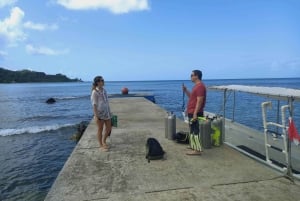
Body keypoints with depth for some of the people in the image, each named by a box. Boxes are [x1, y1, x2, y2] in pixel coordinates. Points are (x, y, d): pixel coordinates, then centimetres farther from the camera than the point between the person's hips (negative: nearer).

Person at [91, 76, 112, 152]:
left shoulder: (104, 90, 8)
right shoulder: (95, 92, -13)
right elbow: (94, 105, -15)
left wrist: (109, 112, 15)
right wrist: (96, 116, -18)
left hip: (106, 112, 7)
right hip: (99, 113, -7)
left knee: (109, 128, 13)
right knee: (100, 129, 6)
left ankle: (104, 141, 35)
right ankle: (101, 145, 20)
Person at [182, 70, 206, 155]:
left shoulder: (200, 86, -16)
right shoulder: (197, 85, 17)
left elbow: (199, 101, -22)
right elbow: (191, 97, 25)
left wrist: (195, 113, -25)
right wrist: (185, 90, 10)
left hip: (195, 113, -11)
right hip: (192, 112, 11)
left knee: (195, 131, -6)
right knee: (192, 131, 15)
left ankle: (197, 150, 1)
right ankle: (194, 147, 25)